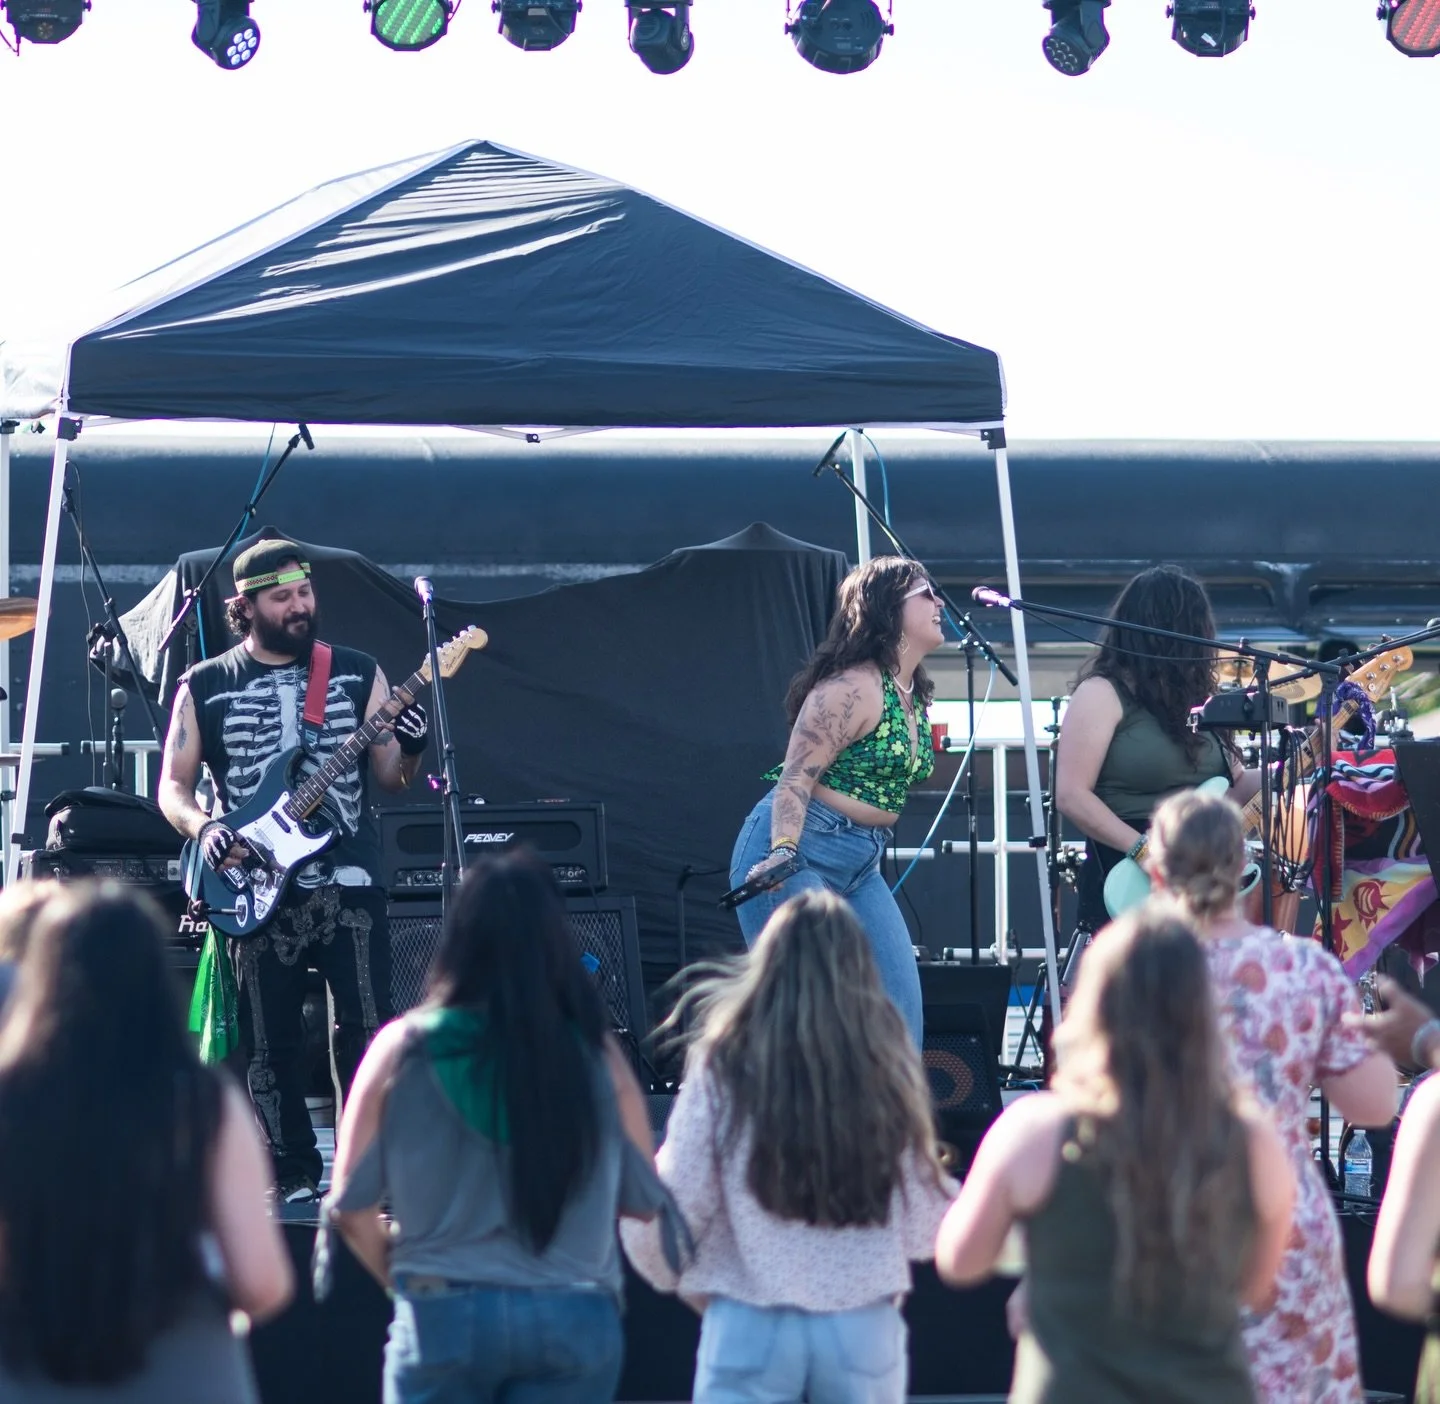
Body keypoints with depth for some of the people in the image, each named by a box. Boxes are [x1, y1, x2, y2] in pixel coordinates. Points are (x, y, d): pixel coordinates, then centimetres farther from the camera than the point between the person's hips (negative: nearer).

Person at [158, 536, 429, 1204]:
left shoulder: (358, 673, 8)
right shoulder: (205, 687, 7)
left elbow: (389, 776, 8)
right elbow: (172, 784, 8)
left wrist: (408, 749, -15)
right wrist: (203, 829, -12)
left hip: (348, 880, 0)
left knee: (366, 1029, -6)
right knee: (270, 1042, 3)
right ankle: (292, 1171, 13)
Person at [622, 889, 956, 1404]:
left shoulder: (726, 1065, -5)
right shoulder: (886, 1066, 1)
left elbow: (677, 1203, -5)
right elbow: (924, 1228, 3)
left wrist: (671, 1274, 17)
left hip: (752, 1326, -2)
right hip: (863, 1326, 2)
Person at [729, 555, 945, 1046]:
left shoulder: (915, 697, 12)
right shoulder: (853, 688, -15)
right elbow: (797, 776, -20)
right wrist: (783, 852, -33)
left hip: (861, 865, 9)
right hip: (792, 851, -9)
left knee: (899, 1004, 0)